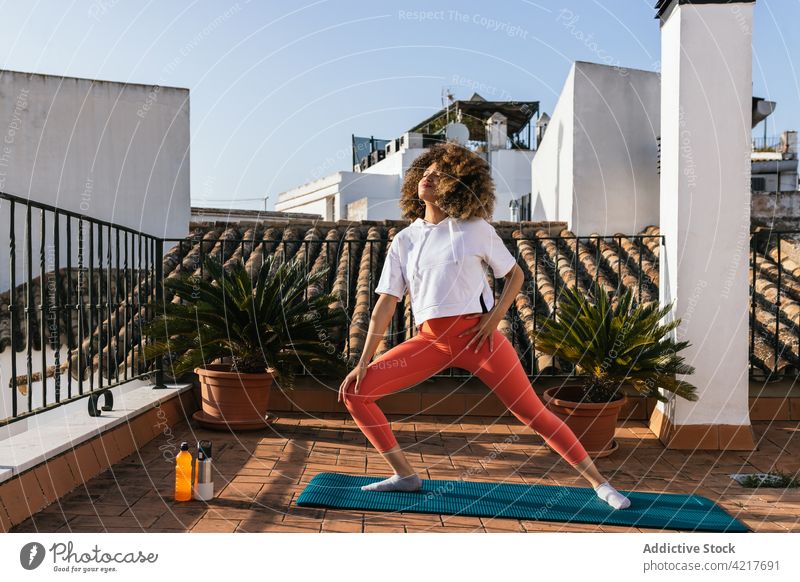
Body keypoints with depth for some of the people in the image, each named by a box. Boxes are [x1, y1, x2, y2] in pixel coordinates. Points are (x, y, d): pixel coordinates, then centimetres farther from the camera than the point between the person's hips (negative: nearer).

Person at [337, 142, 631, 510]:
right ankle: (405, 476, 7)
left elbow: (515, 275, 9)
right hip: (429, 341, 4)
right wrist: (364, 361, 3)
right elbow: (385, 304, 6)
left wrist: (494, 318, -7)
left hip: (477, 336, -3)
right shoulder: (404, 240, 9)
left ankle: (599, 483, 18)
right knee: (355, 392, -6)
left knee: (534, 413, -1)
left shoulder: (475, 230, 2)